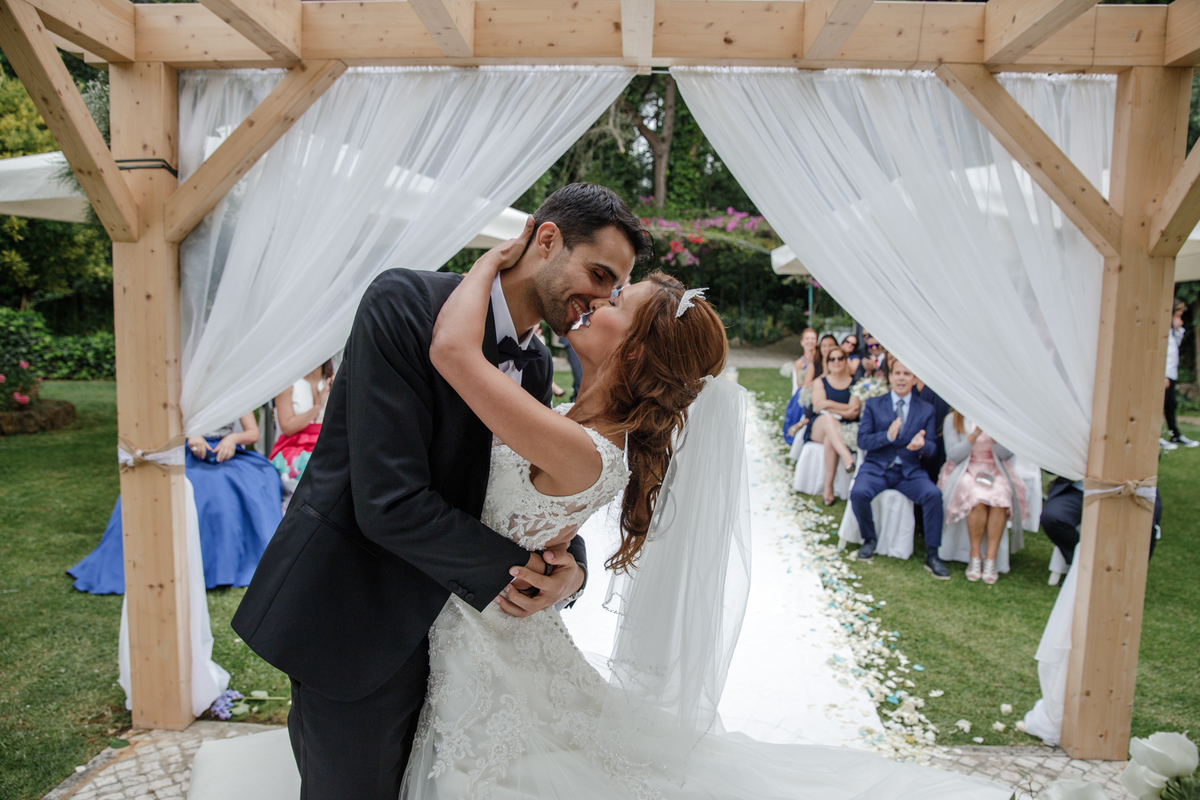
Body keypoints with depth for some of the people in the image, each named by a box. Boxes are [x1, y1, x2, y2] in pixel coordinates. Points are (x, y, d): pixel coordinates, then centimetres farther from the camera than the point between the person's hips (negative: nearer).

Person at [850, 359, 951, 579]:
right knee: (858, 493, -31)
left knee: (933, 495, -29)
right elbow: (863, 440, -1)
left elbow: (932, 447, 8)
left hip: (910, 470, 1)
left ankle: (932, 555, -14)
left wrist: (922, 444, -18)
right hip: (877, 467, -1)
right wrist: (887, 436, -21)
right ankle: (869, 539, -2)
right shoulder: (873, 405, 7)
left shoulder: (926, 409, 11)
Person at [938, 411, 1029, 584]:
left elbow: (1006, 454, -3)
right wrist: (976, 434, -18)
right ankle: (975, 556, -20)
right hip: (965, 471, -2)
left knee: (1000, 496, -31)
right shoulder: (953, 420, 0)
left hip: (994, 470, 2)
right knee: (977, 497, -34)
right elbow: (954, 456, -8)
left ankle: (991, 559, -26)